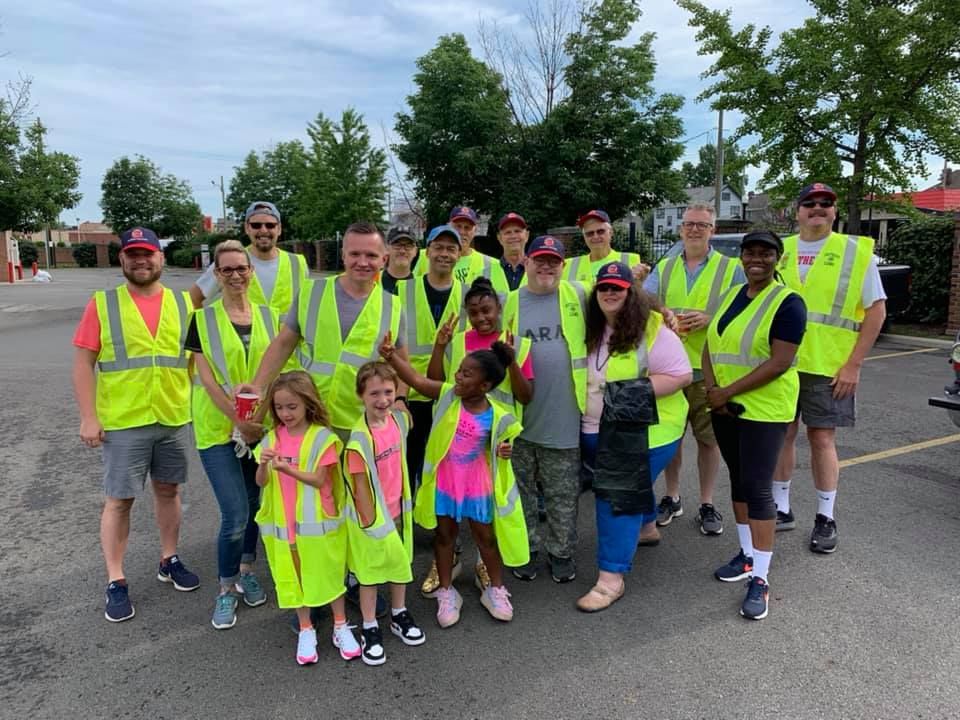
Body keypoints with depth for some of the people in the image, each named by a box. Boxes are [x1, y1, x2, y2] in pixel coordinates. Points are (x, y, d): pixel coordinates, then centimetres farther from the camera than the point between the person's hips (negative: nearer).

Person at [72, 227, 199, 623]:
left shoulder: (184, 303, 4)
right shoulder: (102, 304, -3)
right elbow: (83, 363, -4)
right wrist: (88, 417, -10)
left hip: (175, 418, 3)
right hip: (122, 422, -2)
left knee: (169, 490, 15)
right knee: (119, 500, 5)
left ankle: (169, 560, 32)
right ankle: (116, 582, 18)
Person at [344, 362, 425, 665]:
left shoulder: (400, 419, -7)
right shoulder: (360, 437, -26)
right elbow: (361, 482, -20)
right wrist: (370, 519, -15)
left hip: (399, 507, 6)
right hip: (373, 514, -6)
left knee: (400, 562, 22)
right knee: (370, 572, 12)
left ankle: (399, 615, 43)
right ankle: (370, 630, 30)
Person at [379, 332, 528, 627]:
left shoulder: (496, 417, -16)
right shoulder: (448, 395, -13)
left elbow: (497, 450, 1)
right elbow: (416, 379, -22)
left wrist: (504, 452, -22)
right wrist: (391, 356, -34)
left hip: (477, 486, -1)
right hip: (443, 483, 1)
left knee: (486, 536, 14)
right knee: (444, 535, 15)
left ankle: (495, 589, 36)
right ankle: (447, 592, 34)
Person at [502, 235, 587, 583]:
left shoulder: (576, 295, 2)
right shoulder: (511, 302, 3)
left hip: (563, 415, -1)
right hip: (520, 415, 1)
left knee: (563, 493, 13)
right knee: (522, 488, 15)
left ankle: (561, 551, 32)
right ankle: (527, 548, 33)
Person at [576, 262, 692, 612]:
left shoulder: (652, 329, -13)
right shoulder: (592, 329, 5)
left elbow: (681, 375, -15)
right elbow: (588, 375, 18)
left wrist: (637, 392, -24)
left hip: (642, 431, -6)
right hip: (596, 430, 7)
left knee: (617, 498, -7)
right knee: (631, 489, 23)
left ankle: (611, 577, 4)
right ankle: (646, 526, 52)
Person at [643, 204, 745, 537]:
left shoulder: (731, 269, 3)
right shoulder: (664, 268, 12)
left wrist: (710, 319, -18)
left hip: (709, 370, -2)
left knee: (708, 438, 7)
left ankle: (707, 504, 23)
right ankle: (672, 497, 29)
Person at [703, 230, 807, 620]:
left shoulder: (788, 303, -11)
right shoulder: (731, 295, 10)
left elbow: (779, 363, -19)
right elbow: (710, 345, 8)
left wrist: (728, 392, -18)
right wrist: (712, 389, -8)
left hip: (764, 410, -7)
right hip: (724, 408, 7)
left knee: (758, 488, -5)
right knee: (739, 481, 15)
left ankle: (760, 579, 3)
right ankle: (747, 554, 30)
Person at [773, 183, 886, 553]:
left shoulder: (856, 251, -1)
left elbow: (876, 310, -3)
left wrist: (853, 364, -10)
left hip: (828, 368, -3)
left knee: (822, 439, 4)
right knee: (782, 435, 9)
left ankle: (825, 518, 19)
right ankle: (781, 509, 24)